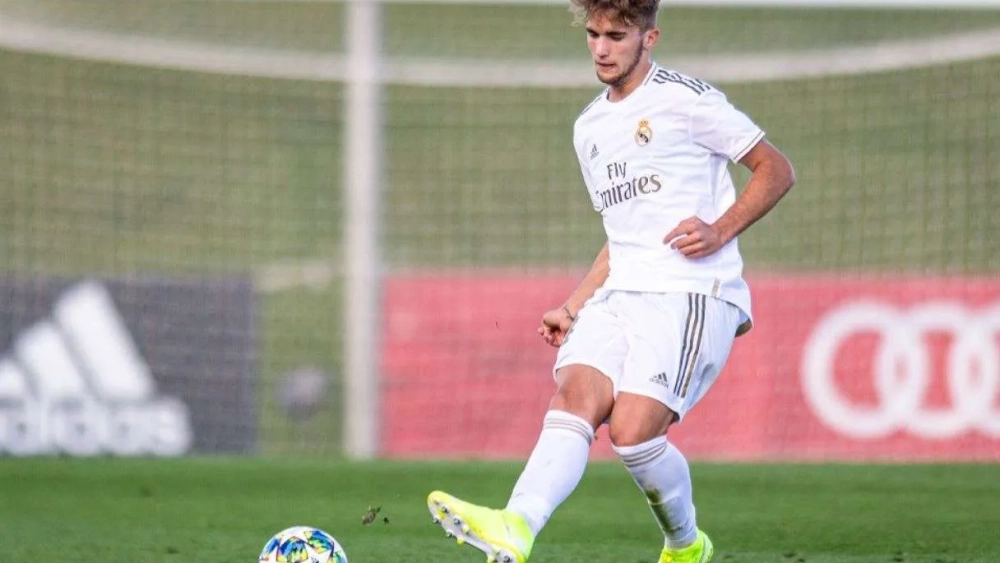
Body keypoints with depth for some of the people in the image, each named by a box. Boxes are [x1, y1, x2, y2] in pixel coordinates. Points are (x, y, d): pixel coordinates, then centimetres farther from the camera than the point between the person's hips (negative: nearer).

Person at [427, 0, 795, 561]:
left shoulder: (686, 99, -2)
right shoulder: (590, 128, 21)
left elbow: (777, 170, 2)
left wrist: (721, 230, -12)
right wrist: (573, 308, 19)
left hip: (694, 293, -6)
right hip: (620, 295, 6)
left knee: (632, 429, -19)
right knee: (573, 399, -21)